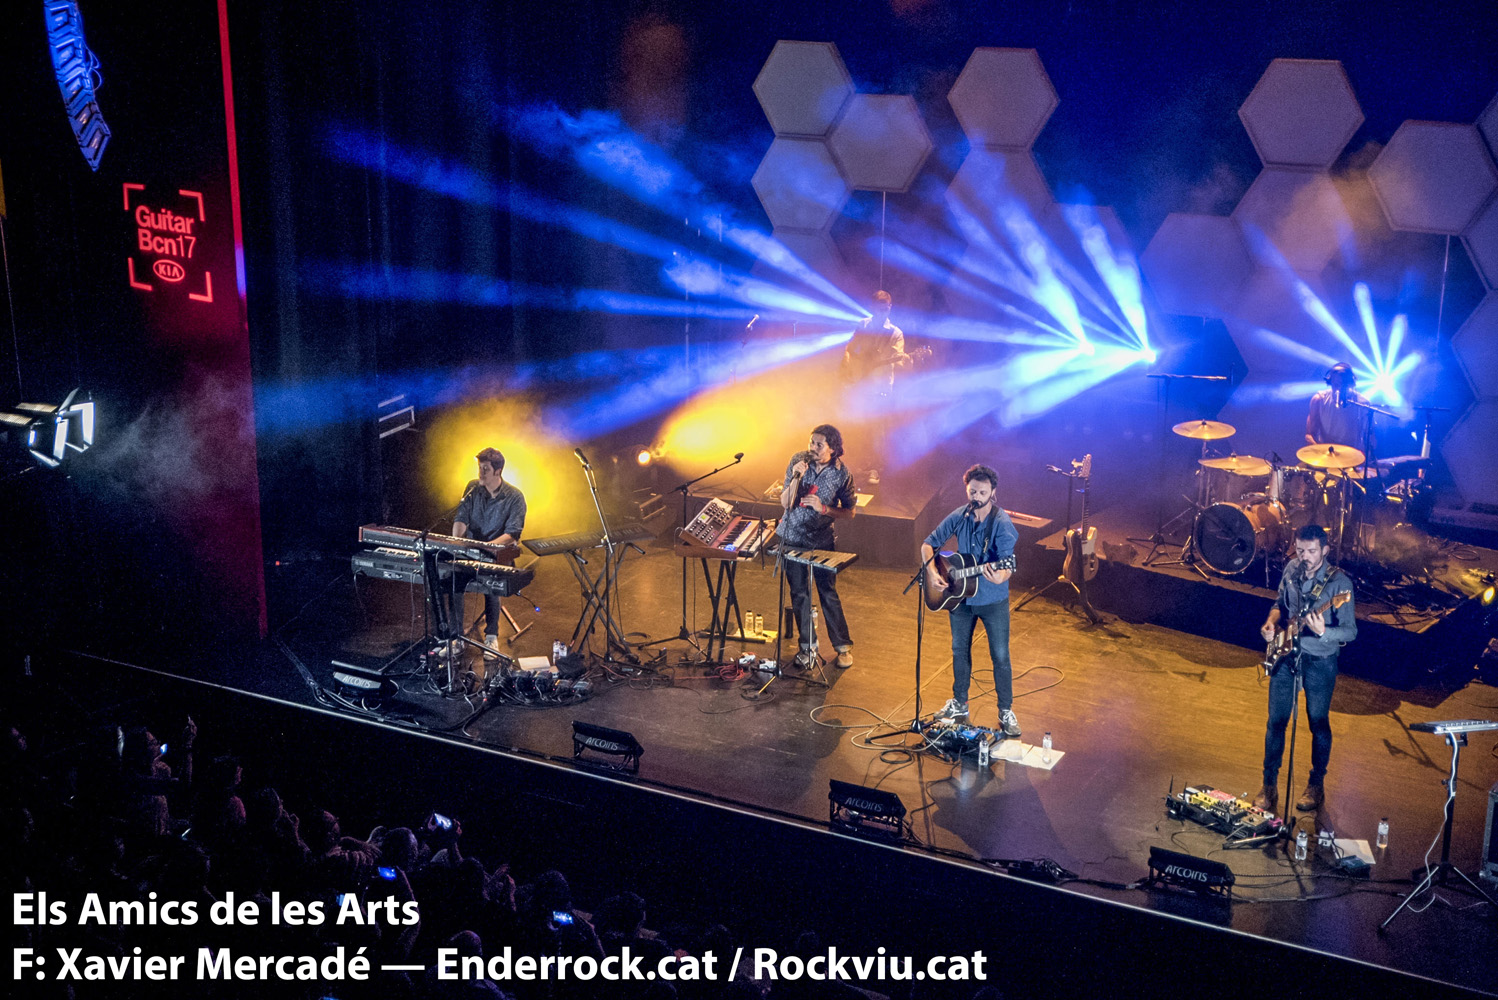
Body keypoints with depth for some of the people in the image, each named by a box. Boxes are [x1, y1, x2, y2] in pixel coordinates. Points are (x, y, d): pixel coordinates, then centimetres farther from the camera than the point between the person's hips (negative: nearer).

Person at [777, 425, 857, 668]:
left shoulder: (841, 473, -13)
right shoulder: (798, 461, -10)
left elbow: (849, 512, -4)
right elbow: (785, 503, -11)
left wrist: (823, 509, -20)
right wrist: (796, 477, -27)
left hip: (821, 539, -2)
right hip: (792, 537, 2)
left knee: (828, 593, 1)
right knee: (799, 593, 8)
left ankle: (843, 647, 16)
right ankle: (807, 646, 22)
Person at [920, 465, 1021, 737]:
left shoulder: (1002, 523, -19)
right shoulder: (958, 517, -5)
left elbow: (1009, 563, -28)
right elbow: (929, 544, 6)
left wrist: (1001, 577, -50)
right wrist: (932, 572, -9)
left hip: (993, 600, -5)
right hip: (960, 595, 5)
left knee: (1000, 656, 2)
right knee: (959, 650, 18)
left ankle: (1006, 712, 16)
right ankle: (959, 704, 35)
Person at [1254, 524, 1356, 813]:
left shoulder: (1339, 583, -18)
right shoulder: (1292, 569, -1)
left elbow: (1351, 631, -19)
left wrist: (1323, 632, -37)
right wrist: (1271, 622, -3)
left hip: (1320, 661, -4)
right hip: (1285, 655, 4)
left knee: (1319, 723, 10)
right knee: (1276, 721, 7)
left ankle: (1316, 785, 29)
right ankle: (1269, 786, 19)